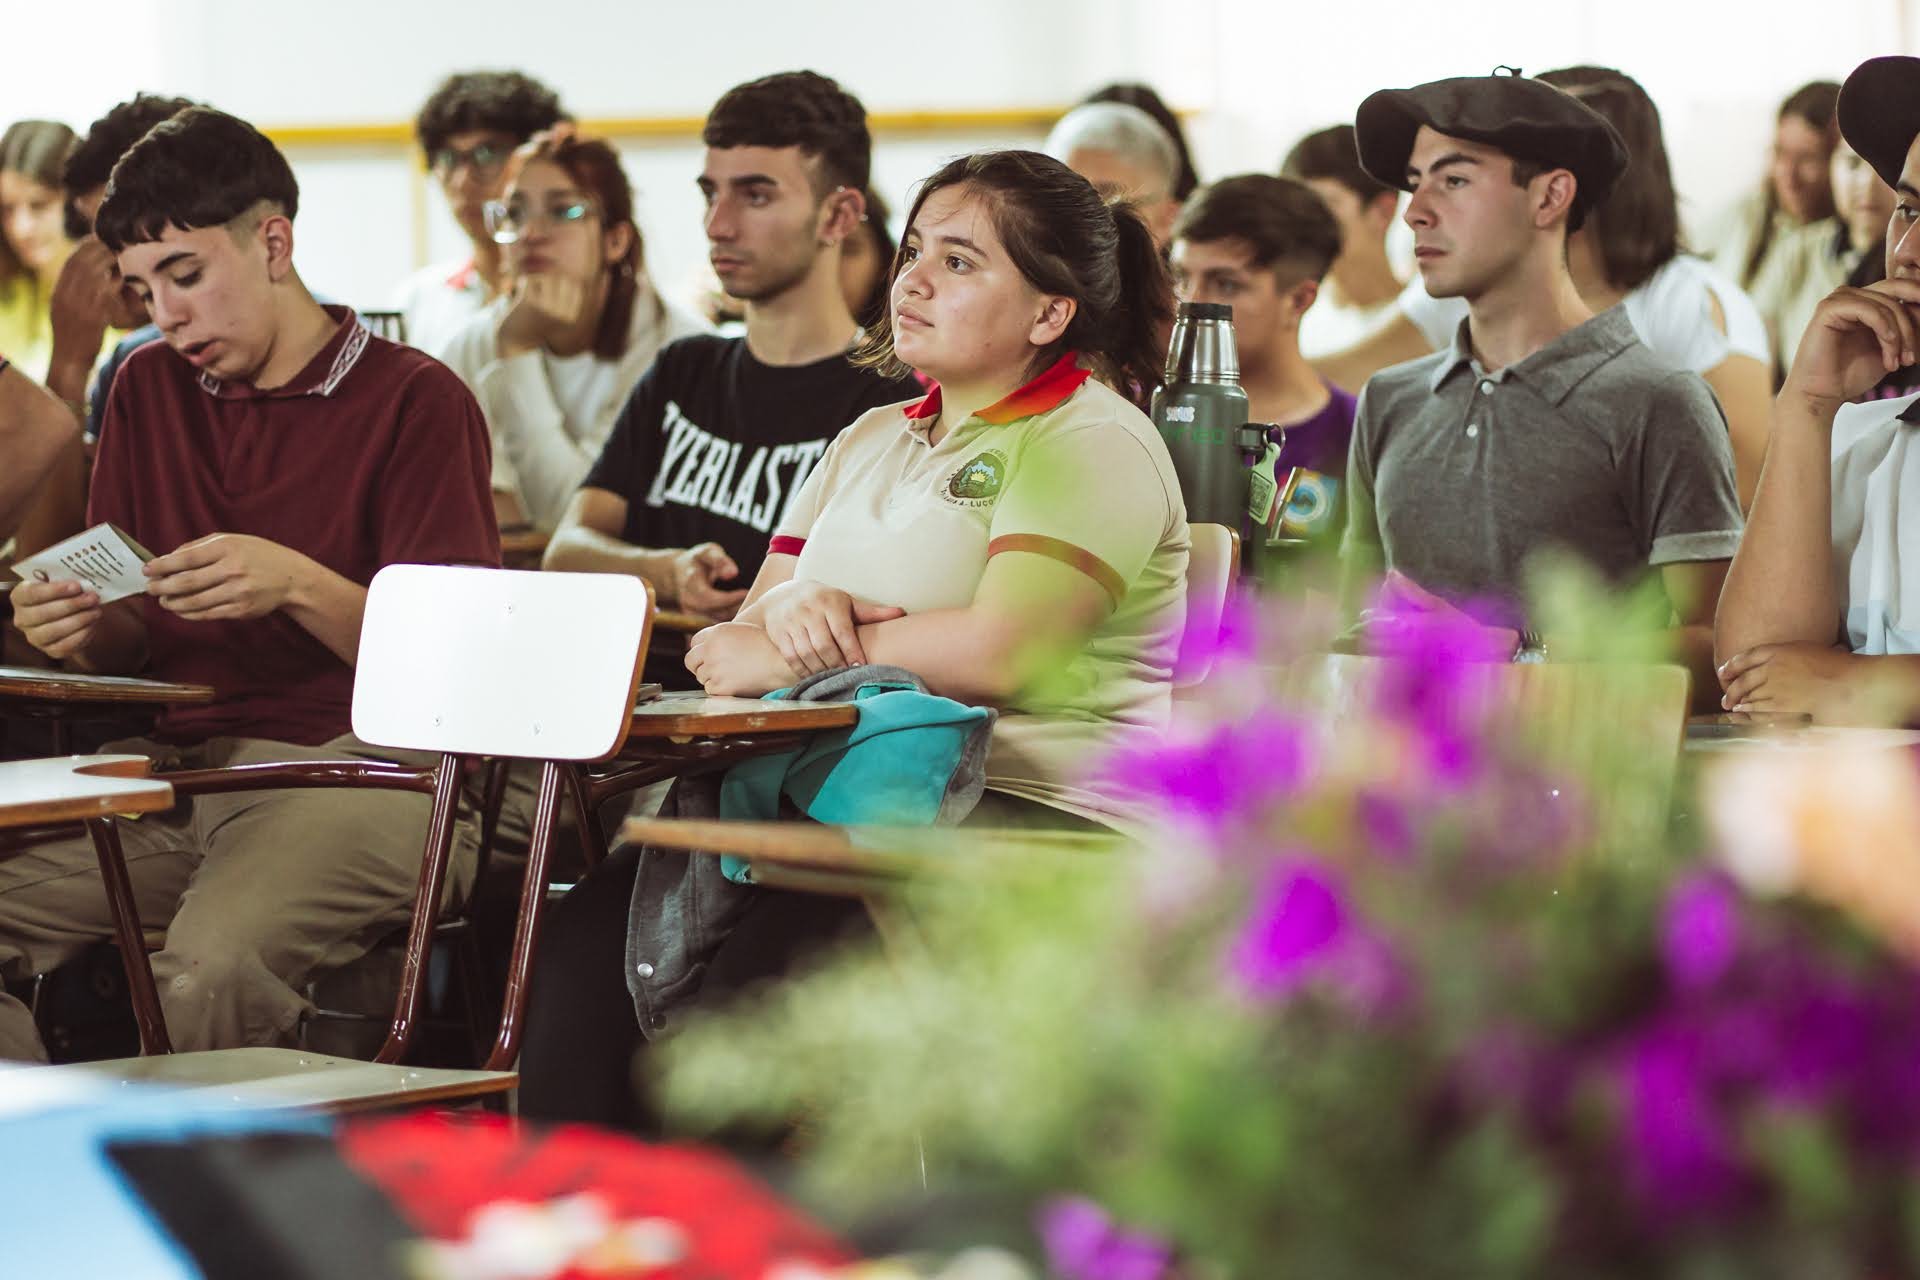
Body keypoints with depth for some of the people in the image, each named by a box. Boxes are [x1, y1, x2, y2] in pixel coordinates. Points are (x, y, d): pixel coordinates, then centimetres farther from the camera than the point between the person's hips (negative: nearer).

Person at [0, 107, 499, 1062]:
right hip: (179, 762, 6)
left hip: (352, 767, -6)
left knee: (213, 964, -35)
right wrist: (83, 633, -3)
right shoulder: (148, 391, 20)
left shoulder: (414, 400, 2)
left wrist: (298, 586, -20)